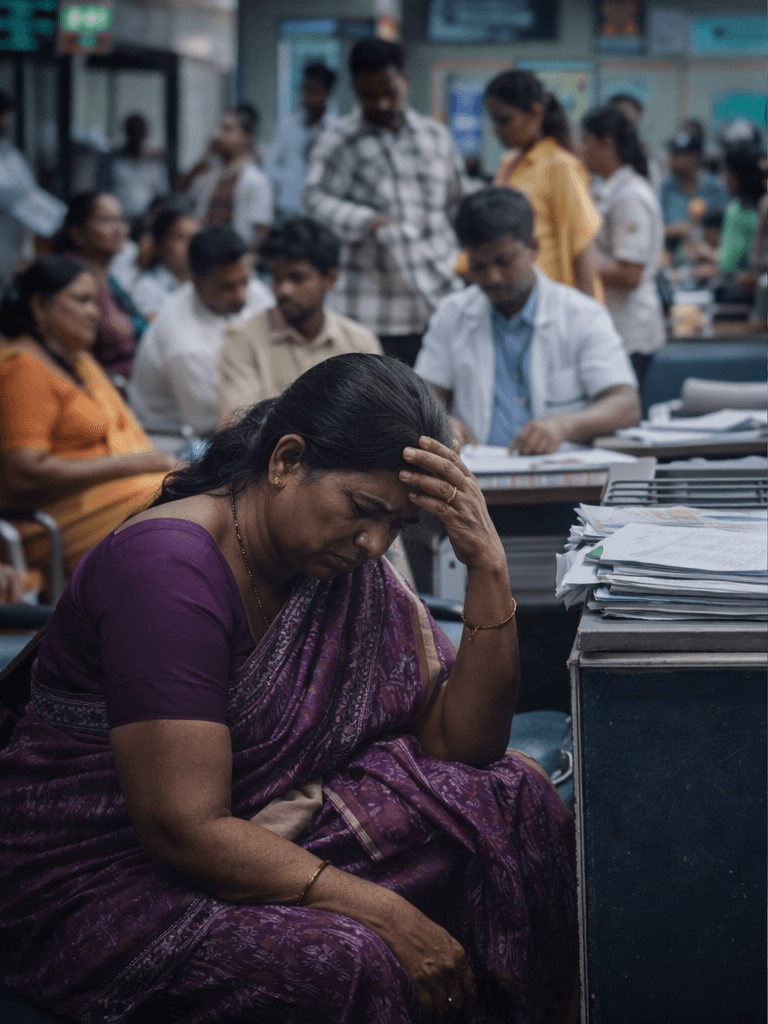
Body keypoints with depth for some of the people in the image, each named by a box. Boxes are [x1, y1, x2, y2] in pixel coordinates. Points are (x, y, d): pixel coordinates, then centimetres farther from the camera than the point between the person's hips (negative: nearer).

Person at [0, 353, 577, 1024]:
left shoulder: (344, 564, 2)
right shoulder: (168, 570, -22)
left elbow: (463, 742, 0)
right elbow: (186, 830, -26)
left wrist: (488, 566, -12)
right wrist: (385, 914, -30)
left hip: (263, 837, 8)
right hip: (102, 882, -8)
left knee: (512, 797, -7)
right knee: (347, 960, -33)